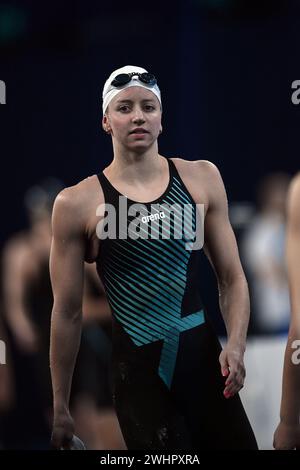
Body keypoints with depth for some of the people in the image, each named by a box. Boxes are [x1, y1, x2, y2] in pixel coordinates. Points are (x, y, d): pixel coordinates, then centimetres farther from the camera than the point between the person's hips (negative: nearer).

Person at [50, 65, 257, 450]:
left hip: (205, 360, 3)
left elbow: (232, 279, 10)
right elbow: (68, 311, 2)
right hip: (138, 371, -3)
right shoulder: (78, 204, -4)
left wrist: (235, 346, -8)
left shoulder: (201, 179, 4)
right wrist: (61, 410, 5)